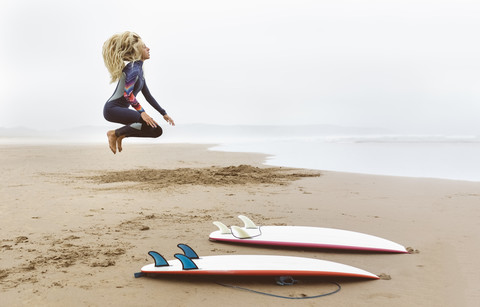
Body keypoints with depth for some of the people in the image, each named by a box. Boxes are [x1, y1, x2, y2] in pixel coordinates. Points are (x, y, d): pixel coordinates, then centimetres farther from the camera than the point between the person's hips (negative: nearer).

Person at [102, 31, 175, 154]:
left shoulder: (139, 69, 16)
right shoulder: (133, 67, -13)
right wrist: (142, 112, -30)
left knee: (157, 131, 2)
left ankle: (121, 135, 11)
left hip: (122, 110, 9)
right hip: (112, 108, -9)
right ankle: (115, 133, -11)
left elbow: (148, 96, 20)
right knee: (149, 123, -28)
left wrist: (164, 114, 17)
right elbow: (127, 94, -25)